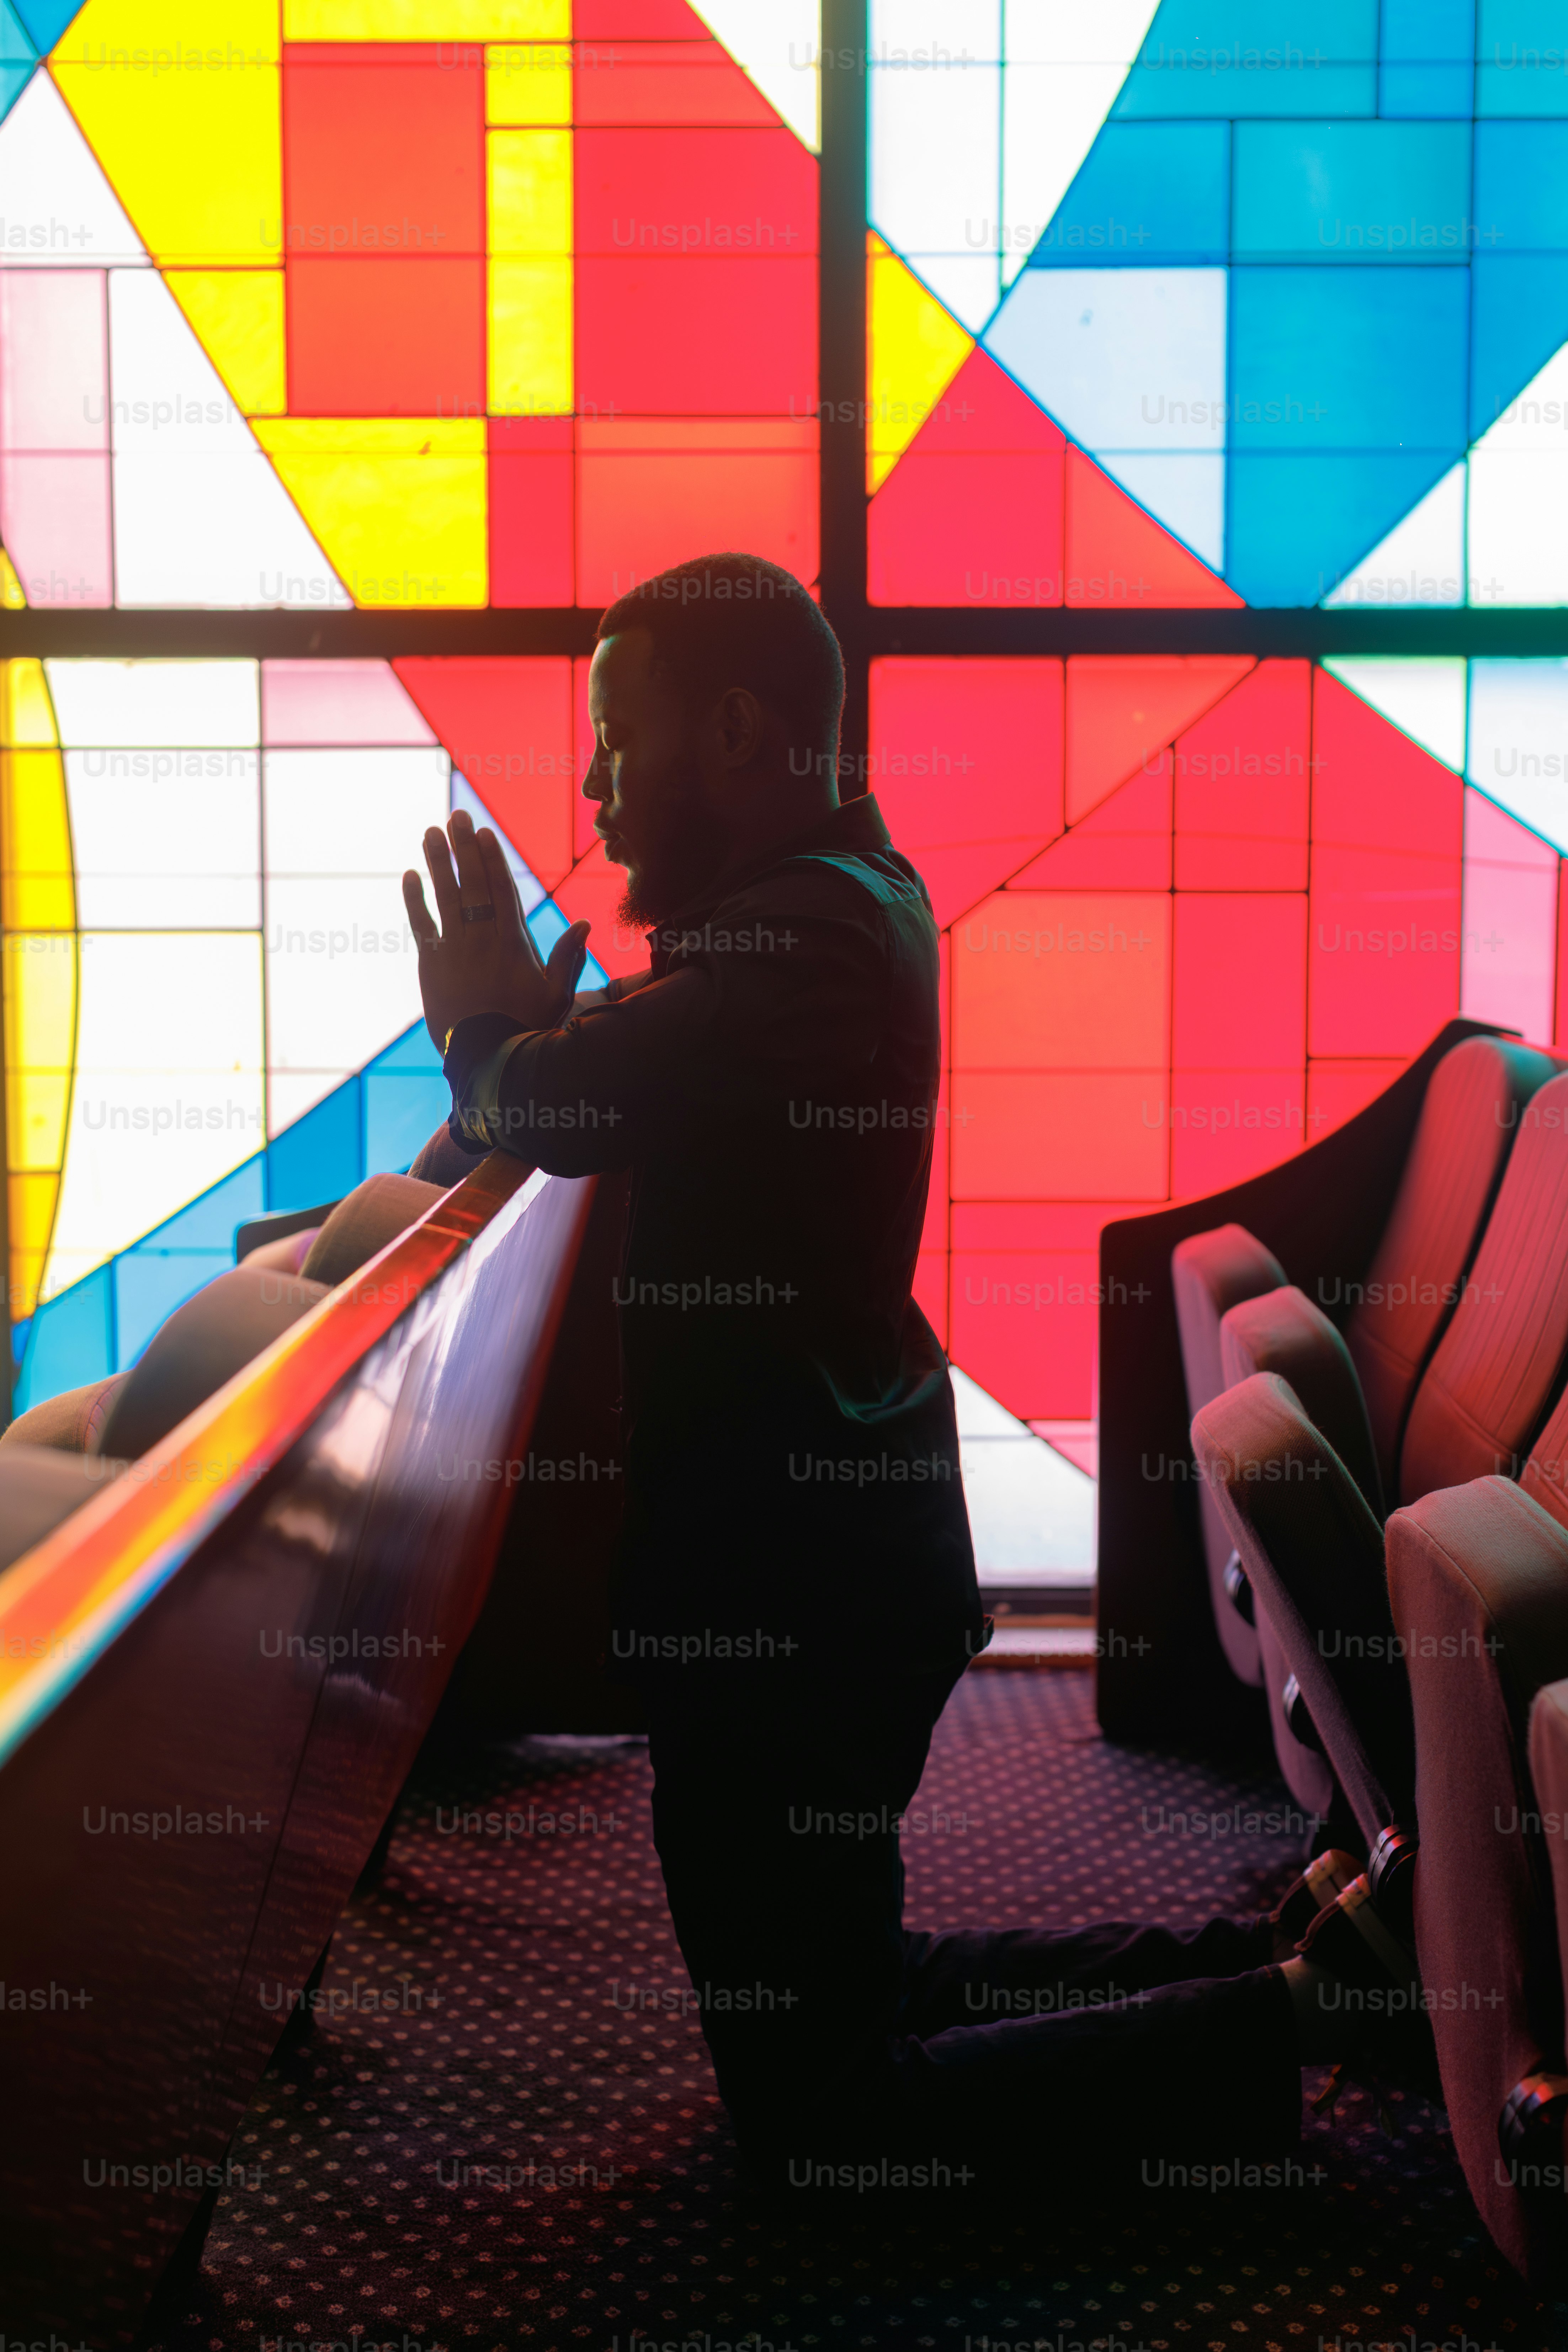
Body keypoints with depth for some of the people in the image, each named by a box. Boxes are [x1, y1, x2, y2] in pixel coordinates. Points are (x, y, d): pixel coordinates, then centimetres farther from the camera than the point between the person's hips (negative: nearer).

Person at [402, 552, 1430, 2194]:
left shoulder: (803, 937, -24)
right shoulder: (855, 889, 10)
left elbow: (554, 1108, -27)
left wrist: (482, 1028, -6)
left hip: (788, 1586, -11)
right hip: (836, 1543, 11)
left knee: (816, 2120, 4)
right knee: (848, 1986, 26)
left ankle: (1290, 2016, 7)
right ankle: (1305, 1950, 24)